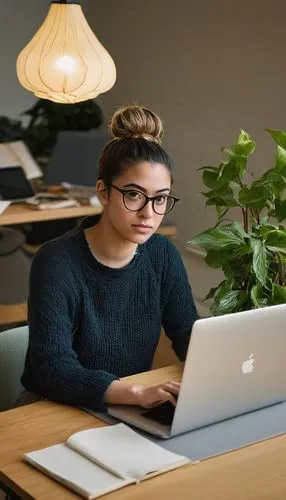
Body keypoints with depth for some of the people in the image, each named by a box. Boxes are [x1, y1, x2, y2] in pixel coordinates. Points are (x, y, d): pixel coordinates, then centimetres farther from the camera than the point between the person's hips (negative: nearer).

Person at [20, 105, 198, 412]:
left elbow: (188, 334, 4)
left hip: (132, 411, 5)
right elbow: (53, 369, -25)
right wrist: (139, 393, -38)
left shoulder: (162, 255, -1)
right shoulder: (56, 263, -18)